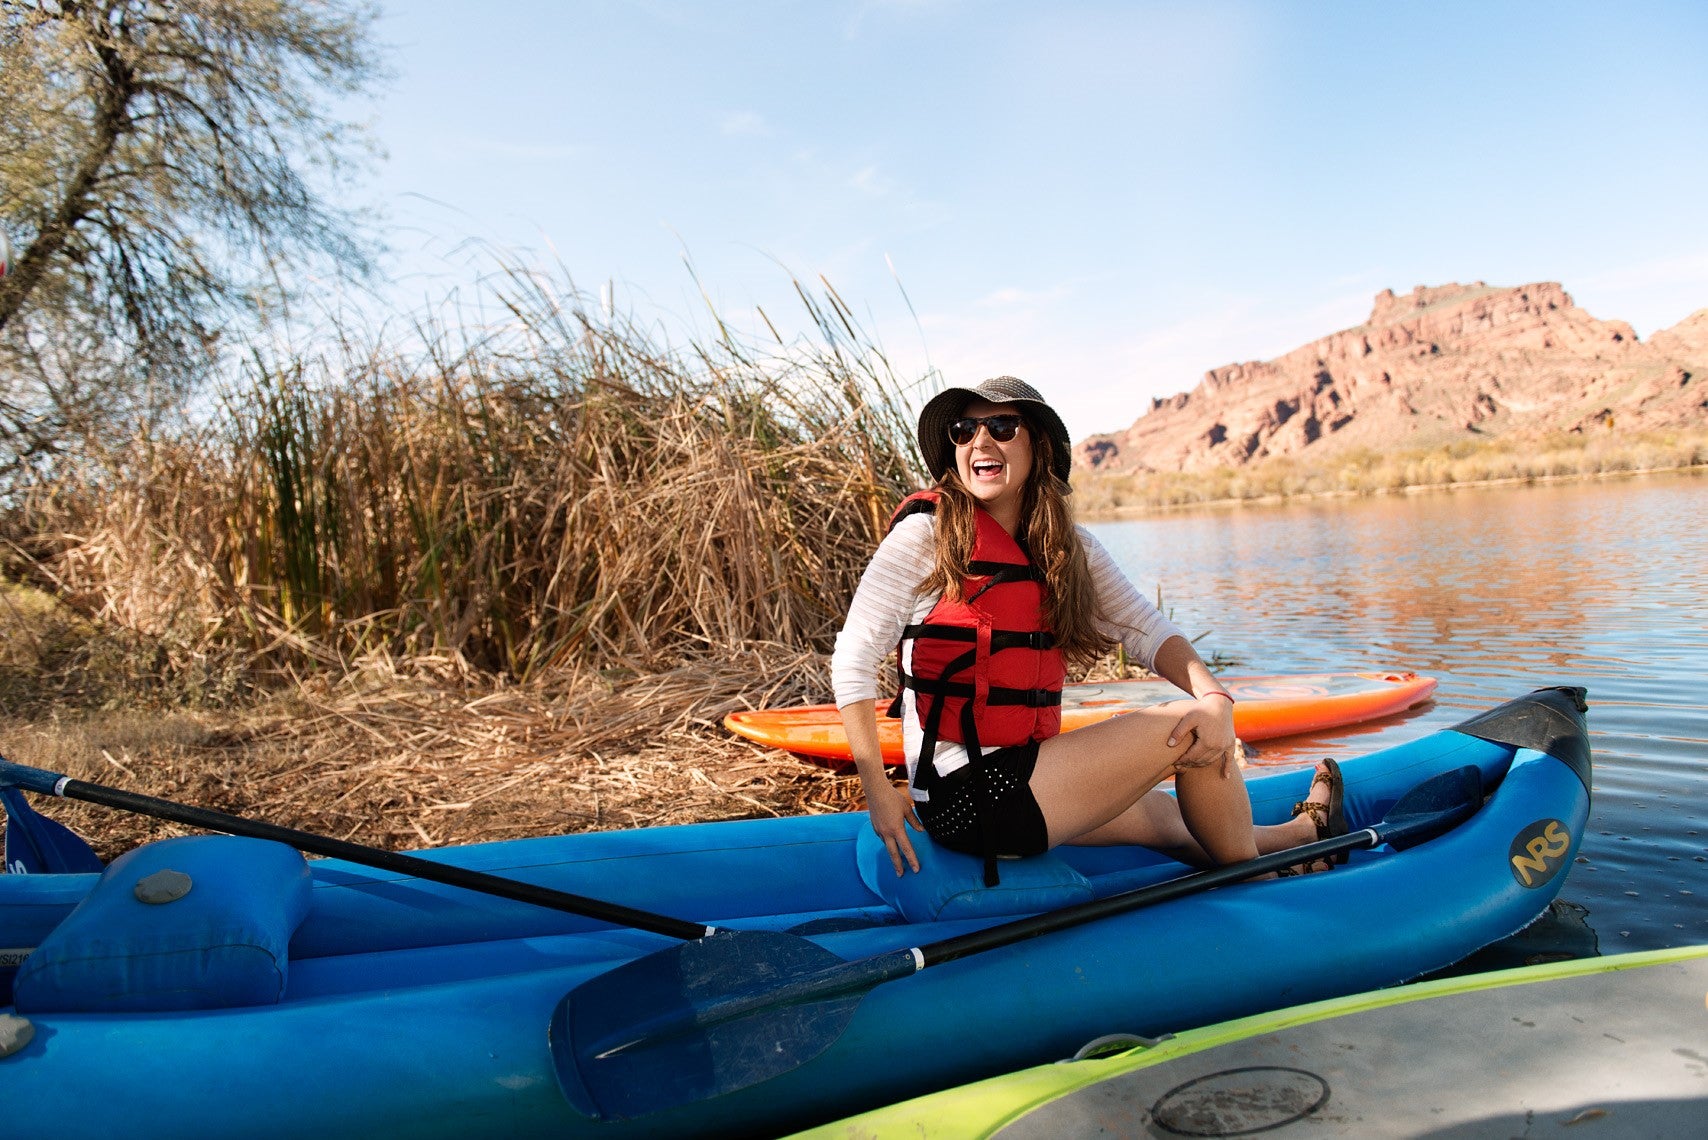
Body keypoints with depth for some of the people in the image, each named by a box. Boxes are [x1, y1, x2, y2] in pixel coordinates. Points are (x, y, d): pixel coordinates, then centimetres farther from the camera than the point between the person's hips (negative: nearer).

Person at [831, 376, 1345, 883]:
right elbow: (853, 659, -16)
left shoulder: (1067, 546, 8)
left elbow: (1143, 626, 0)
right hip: (967, 797, -7)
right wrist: (880, 795, -18)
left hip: (1022, 776, 7)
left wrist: (1215, 698, -18)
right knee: (1187, 731, -6)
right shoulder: (927, 531, -12)